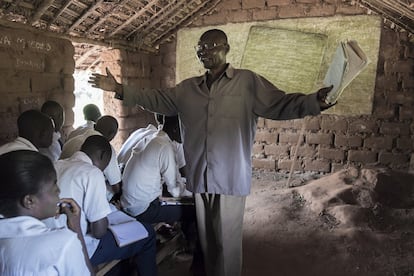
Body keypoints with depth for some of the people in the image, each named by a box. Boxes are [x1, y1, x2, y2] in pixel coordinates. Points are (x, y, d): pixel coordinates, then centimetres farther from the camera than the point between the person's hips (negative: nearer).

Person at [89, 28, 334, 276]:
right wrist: (119, 88, 6)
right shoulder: (187, 88, 10)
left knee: (227, 241, 8)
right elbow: (156, 99, 11)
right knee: (206, 237, 20)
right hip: (200, 177, 5)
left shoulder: (248, 82, -5)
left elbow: (281, 104, -11)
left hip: (231, 178, -5)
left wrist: (314, 101, -28)